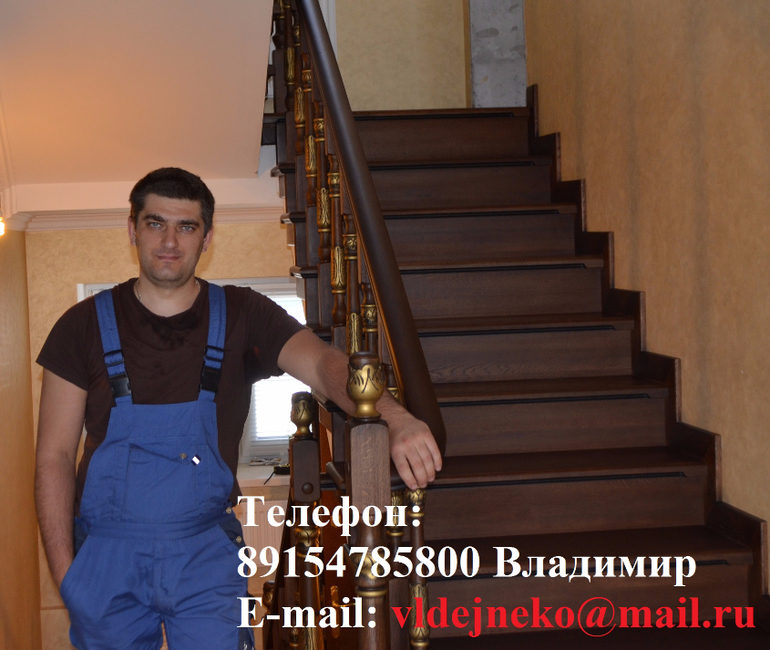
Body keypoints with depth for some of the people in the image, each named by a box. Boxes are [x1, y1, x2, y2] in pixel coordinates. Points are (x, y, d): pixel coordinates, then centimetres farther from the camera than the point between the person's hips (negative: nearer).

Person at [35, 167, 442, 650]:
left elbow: (324, 363, -20)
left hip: (207, 555, 0)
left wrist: (396, 419, -40)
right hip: (107, 554, 0)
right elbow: (55, 455, -1)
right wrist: (65, 572, -9)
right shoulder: (86, 325, -2)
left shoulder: (242, 316, -2)